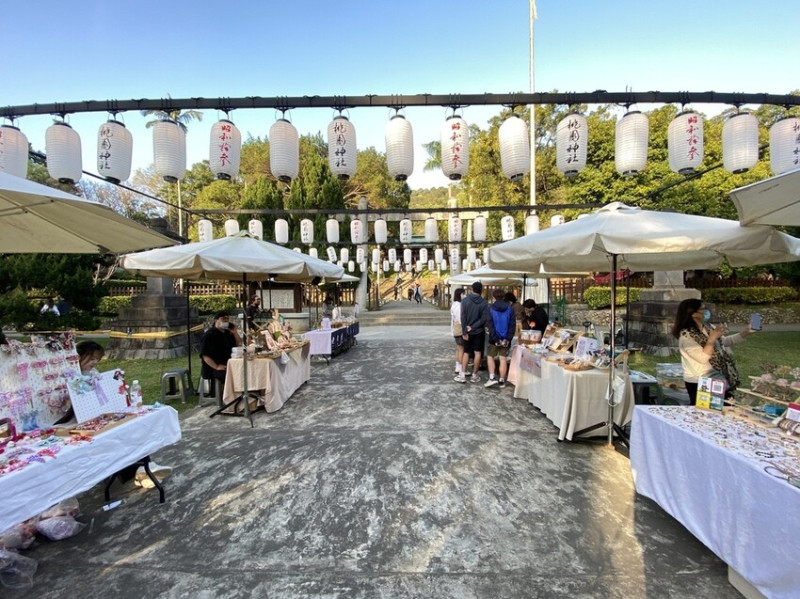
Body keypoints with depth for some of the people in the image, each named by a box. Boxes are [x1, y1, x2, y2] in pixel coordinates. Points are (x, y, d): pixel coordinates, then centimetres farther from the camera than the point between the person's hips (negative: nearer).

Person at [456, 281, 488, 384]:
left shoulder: (465, 300, -6)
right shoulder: (484, 303, -7)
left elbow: (463, 317, -9)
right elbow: (484, 318, -13)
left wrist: (464, 331, -8)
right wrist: (473, 327, -10)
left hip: (468, 332, 1)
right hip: (479, 331, -1)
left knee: (466, 352, 11)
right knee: (477, 353, 7)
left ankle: (462, 375, 7)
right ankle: (474, 376, 11)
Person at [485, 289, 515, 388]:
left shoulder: (491, 308, -5)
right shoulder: (510, 308, 2)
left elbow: (490, 325, -10)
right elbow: (513, 325, -3)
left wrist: (495, 339, -10)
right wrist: (508, 338, -5)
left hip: (494, 338, -2)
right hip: (505, 339, 2)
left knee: (490, 356, 12)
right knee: (503, 359, 7)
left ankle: (492, 377, 1)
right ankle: (502, 381, 12)